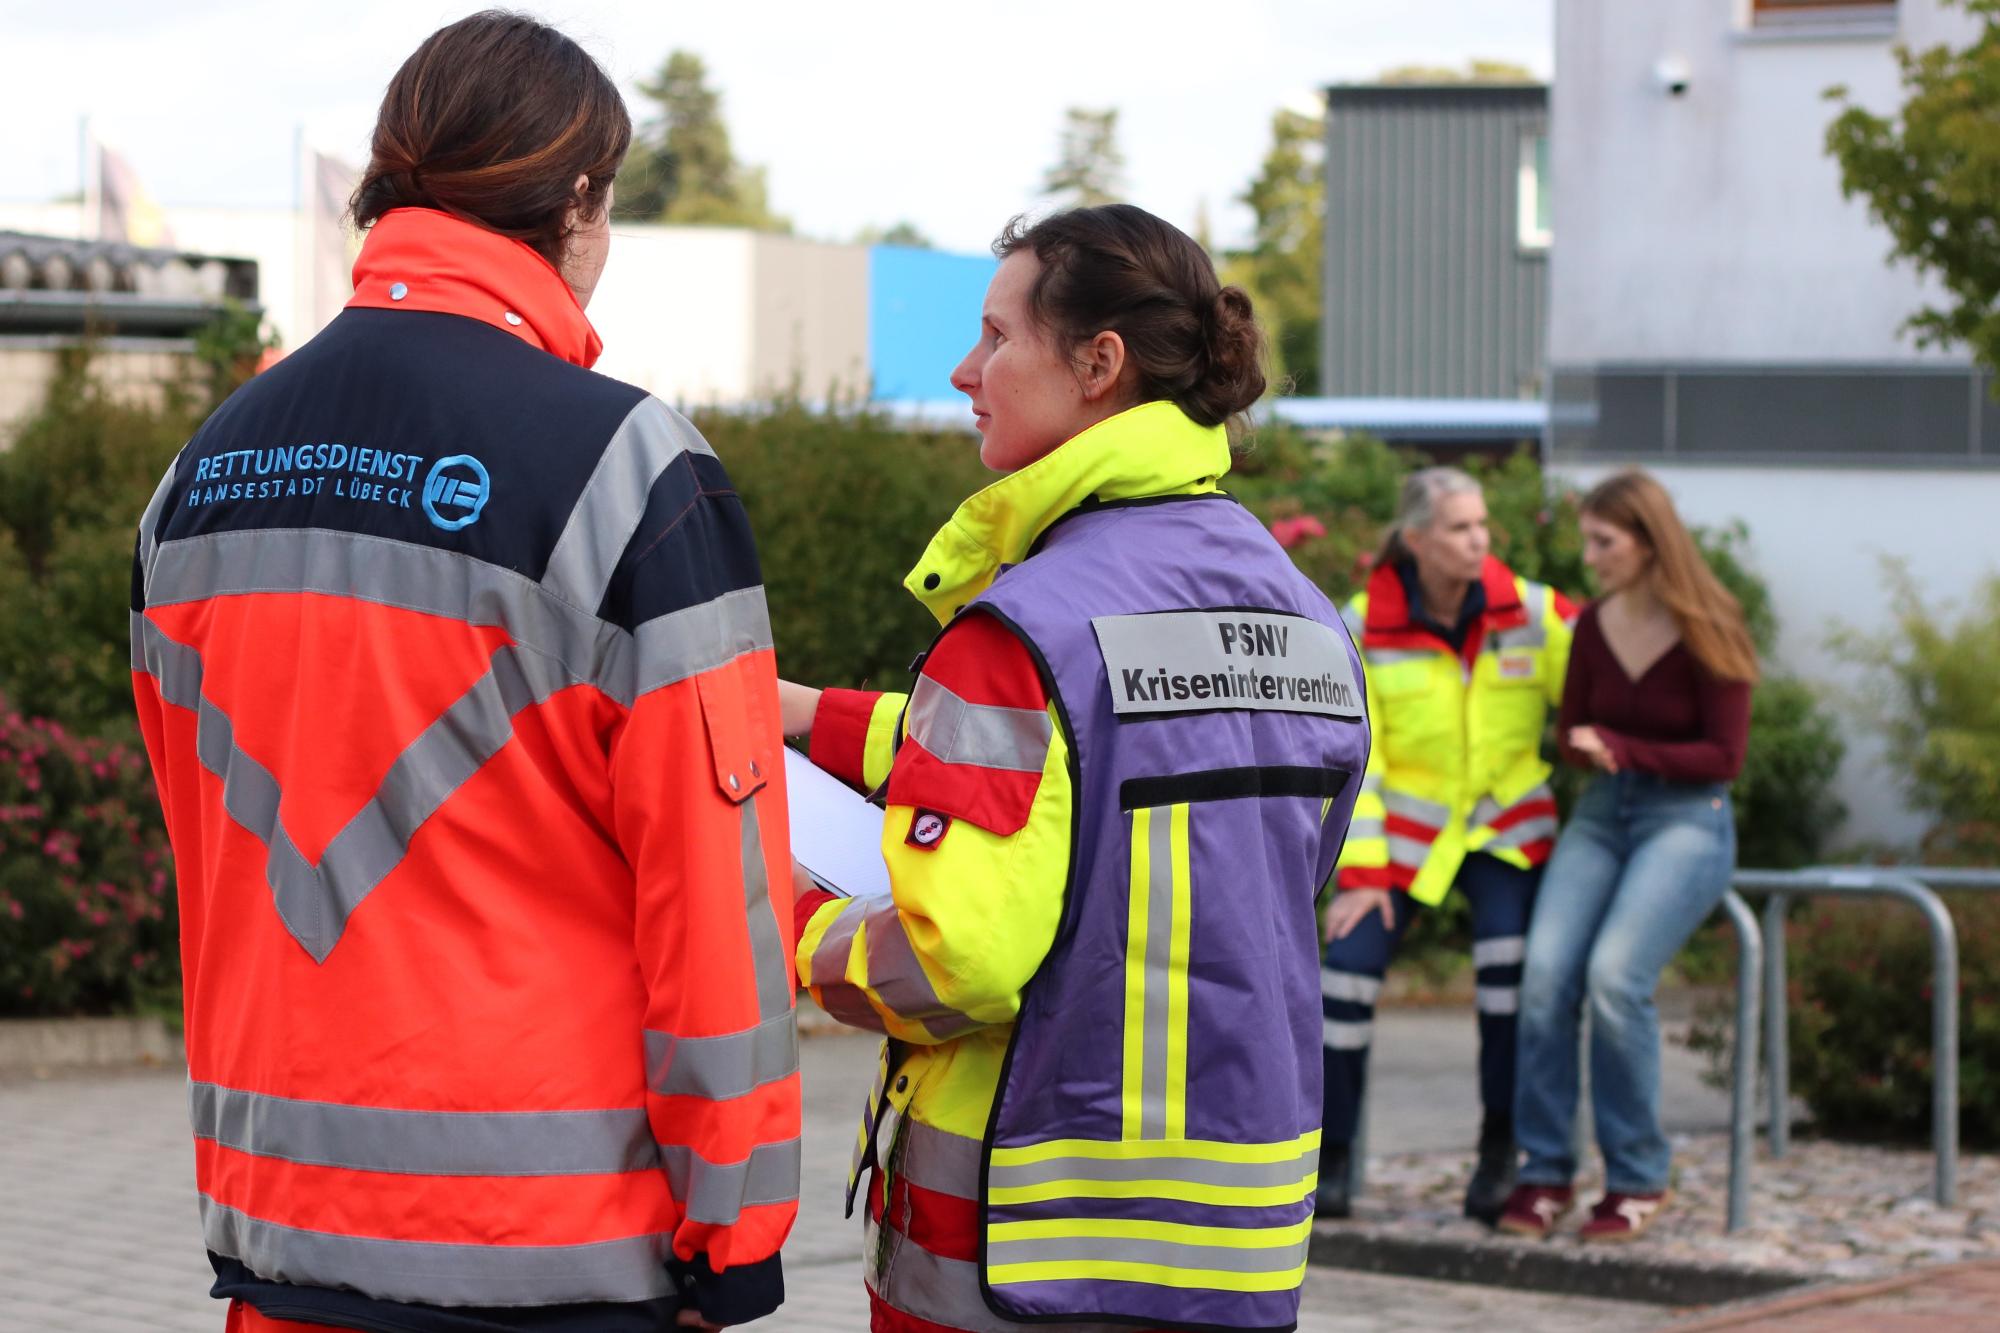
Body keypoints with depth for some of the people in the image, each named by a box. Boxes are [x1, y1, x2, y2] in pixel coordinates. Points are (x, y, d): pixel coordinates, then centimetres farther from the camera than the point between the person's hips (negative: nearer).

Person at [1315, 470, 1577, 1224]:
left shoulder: (1533, 613, -7)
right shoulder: (1365, 625, -8)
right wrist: (1361, 870, -10)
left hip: (1507, 826, 0)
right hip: (1406, 827, 0)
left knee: (1511, 968, -21)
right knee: (1350, 968, -13)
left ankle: (1499, 1157, -4)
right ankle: (1331, 1160, 3)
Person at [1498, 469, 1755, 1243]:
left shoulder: (1706, 632, -7)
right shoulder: (1594, 625, 8)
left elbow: (1724, 756, -7)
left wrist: (1625, 750, -18)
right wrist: (1587, 751, -8)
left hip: (1689, 820, -5)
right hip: (1602, 812, 5)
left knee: (1615, 972, -27)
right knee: (1546, 970, -20)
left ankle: (1638, 1179, -13)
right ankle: (1546, 1171, -11)